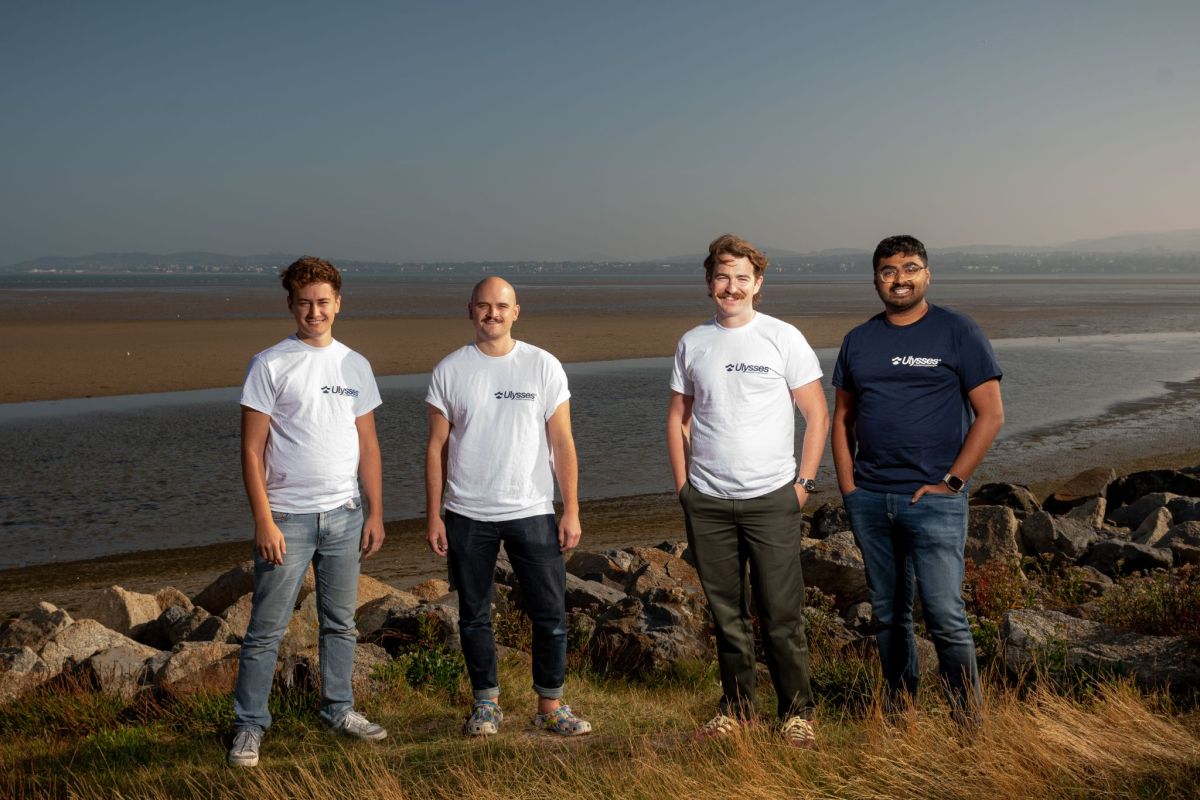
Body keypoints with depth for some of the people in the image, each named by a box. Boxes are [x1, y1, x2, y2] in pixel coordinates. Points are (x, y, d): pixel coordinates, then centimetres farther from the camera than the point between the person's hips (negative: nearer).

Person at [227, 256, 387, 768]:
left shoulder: (355, 366, 8)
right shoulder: (270, 366, -7)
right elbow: (252, 449, -8)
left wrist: (375, 513, 7)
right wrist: (264, 521, -14)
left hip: (345, 515, 4)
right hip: (287, 518, -4)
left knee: (340, 623, 15)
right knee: (267, 630, 2)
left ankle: (339, 710, 30)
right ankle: (249, 725, 14)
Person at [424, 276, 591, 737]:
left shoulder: (544, 366, 0)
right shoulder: (449, 371, 2)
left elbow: (562, 444, 0)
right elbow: (437, 447, 3)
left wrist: (571, 511, -5)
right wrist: (434, 517, 0)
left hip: (532, 512, 0)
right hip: (467, 515, 1)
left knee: (550, 613, 2)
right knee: (474, 615, 10)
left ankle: (550, 707, 16)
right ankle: (487, 704, 25)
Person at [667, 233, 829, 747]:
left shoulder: (783, 338, -1)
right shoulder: (693, 344, 8)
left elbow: (817, 416, 1)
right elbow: (677, 419, 15)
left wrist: (804, 483, -5)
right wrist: (684, 485, 7)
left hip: (772, 499, -3)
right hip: (707, 502, 3)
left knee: (781, 613, -1)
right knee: (726, 613, 12)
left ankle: (797, 712, 14)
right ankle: (736, 707, 25)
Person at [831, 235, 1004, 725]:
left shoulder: (958, 333, 0)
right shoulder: (859, 341, 12)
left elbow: (991, 414, -2)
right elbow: (843, 418, 16)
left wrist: (951, 482, -9)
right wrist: (848, 488, 5)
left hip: (933, 500, -4)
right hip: (868, 500, 4)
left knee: (945, 616, -8)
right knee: (887, 615, 11)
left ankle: (969, 719, 4)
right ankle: (899, 710, 23)